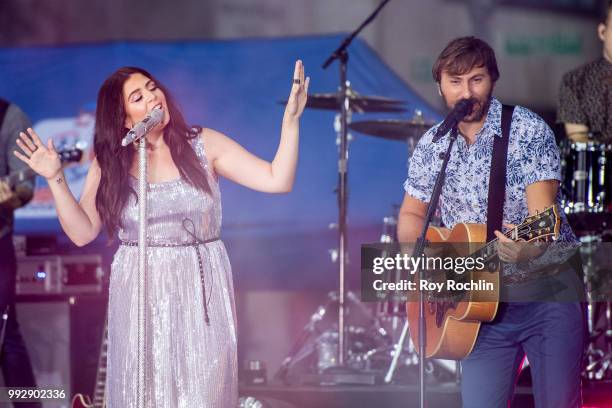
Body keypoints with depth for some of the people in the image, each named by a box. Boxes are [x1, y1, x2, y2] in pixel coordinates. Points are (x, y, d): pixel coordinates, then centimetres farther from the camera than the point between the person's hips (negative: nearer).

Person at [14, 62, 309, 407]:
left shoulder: (203, 144, -2)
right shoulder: (110, 164, 2)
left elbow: (277, 181, -6)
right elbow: (82, 233, 0)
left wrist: (291, 119, -15)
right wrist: (56, 179, -10)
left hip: (203, 290, -1)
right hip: (140, 293, 1)